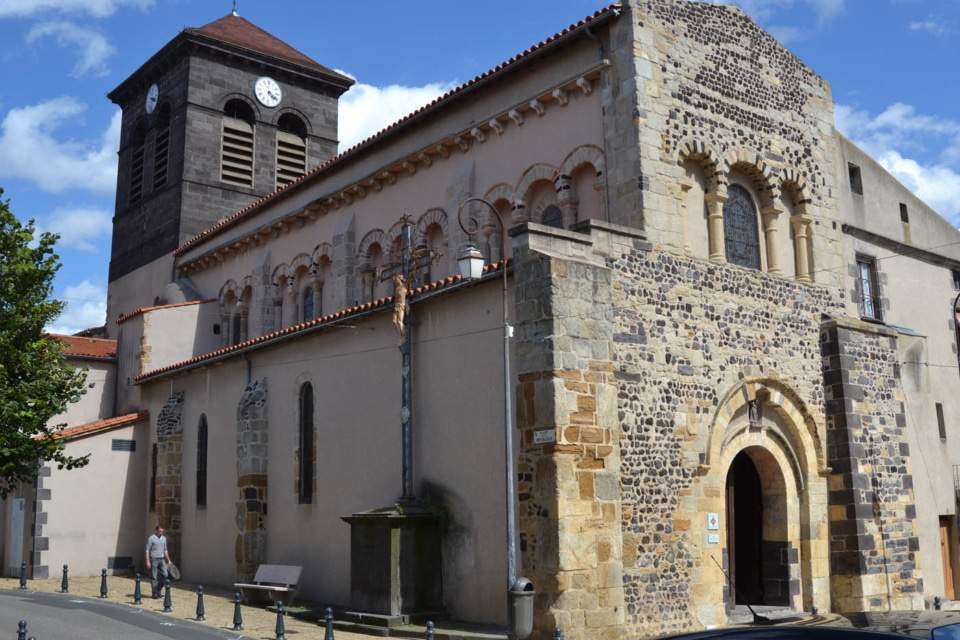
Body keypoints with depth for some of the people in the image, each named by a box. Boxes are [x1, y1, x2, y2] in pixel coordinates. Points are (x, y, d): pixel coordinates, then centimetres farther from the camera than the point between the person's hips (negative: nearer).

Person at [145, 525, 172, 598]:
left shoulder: (164, 538, 11)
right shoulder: (151, 538, -7)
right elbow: (147, 550, -8)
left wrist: (168, 560, 16)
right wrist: (148, 561, -14)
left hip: (162, 559, 5)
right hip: (153, 559, -5)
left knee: (165, 575, -3)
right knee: (154, 577, 0)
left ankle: (158, 590, 13)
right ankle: (155, 593, 6)